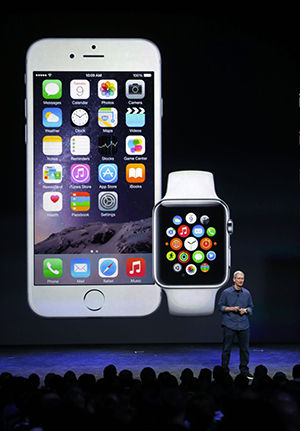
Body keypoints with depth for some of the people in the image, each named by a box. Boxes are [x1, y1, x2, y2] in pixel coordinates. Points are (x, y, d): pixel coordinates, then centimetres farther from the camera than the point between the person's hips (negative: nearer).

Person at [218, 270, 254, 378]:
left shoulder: (247, 293, 8)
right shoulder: (226, 292, -2)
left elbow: (251, 307, 15)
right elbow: (220, 306, 0)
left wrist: (245, 310, -7)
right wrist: (232, 309, -14)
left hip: (244, 325, 3)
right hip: (229, 325, -3)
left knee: (244, 348, 6)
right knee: (226, 349, 1)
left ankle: (244, 370, 18)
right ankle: (224, 370, 11)